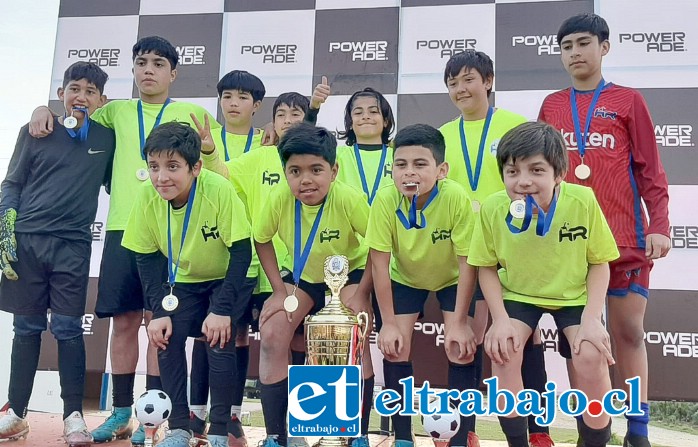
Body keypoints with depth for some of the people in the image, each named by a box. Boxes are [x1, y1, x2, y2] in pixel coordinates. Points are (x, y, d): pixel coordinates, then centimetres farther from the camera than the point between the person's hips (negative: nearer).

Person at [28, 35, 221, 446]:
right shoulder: (118, 111, 17)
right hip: (121, 227, 3)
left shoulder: (191, 113, 9)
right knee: (123, 320, 6)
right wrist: (45, 109, 13)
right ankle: (121, 411, 18)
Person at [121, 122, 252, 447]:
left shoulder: (220, 191, -31)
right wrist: (159, 310, -15)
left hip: (227, 278, -4)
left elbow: (241, 253, -24)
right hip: (183, 281, 4)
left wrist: (221, 309, -27)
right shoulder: (147, 197, -18)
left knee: (218, 338, -21)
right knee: (167, 337, -13)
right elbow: (147, 258, -7)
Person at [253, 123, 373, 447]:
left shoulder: (349, 199, -30)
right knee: (271, 336, -16)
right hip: (300, 276, 3)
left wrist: (361, 293, -21)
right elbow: (262, 240, -7)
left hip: (347, 274, -2)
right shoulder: (279, 199, -23)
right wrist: (279, 291, -11)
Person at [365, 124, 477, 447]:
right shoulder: (386, 199, -29)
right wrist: (389, 323, -20)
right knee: (394, 348, -9)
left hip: (452, 278, -1)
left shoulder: (456, 198, -33)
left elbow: (467, 263, -24)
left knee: (461, 347, -13)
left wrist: (459, 323, -22)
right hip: (405, 278, 1)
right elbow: (380, 263, -22)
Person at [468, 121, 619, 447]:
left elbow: (599, 262, -8)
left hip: (575, 295, -1)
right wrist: (500, 319, -16)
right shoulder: (492, 208, -20)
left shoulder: (583, 200, -23)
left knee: (592, 357, -23)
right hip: (518, 294, 1)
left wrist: (592, 317, -19)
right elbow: (487, 267, -5)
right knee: (503, 350, -23)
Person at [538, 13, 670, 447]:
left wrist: (659, 226, -8)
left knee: (629, 330, 3)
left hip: (625, 237, -2)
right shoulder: (551, 105, 11)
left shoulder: (628, 100, 4)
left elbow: (649, 169, 1)